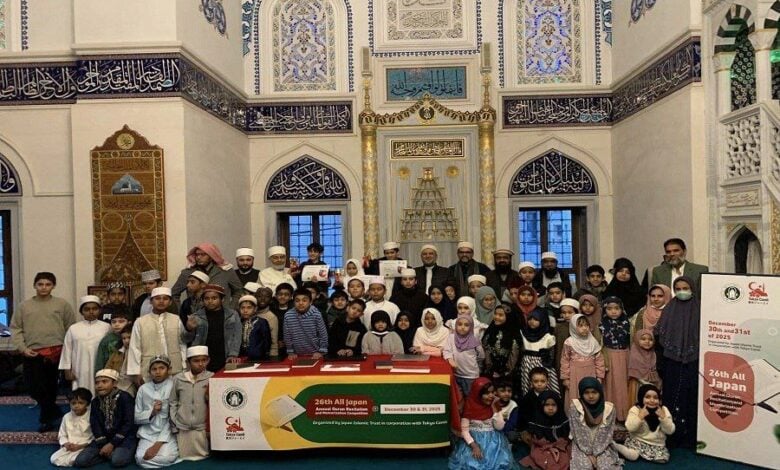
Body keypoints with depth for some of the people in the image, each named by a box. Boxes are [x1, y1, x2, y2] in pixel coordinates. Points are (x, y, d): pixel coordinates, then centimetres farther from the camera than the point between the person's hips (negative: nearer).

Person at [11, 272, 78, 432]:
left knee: (50, 387, 8)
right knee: (34, 387, -1)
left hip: (56, 352, -1)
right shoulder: (24, 306, 7)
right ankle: (53, 413, 21)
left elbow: (72, 328, 4)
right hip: (32, 354, 2)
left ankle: (47, 417, 28)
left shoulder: (62, 304, 3)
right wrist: (22, 348, -5)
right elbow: (16, 329, 7)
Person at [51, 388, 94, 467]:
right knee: (53, 459, -17)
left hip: (84, 447, -5)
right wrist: (66, 444, -7)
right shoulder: (67, 417, 5)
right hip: (69, 447, 5)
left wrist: (80, 446, -17)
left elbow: (94, 438, -8)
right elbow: (62, 435, 13)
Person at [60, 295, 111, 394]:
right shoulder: (73, 328, 5)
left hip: (100, 371, -1)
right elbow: (67, 350, 8)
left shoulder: (106, 327, 2)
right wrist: (67, 370, 6)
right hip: (80, 372, 1)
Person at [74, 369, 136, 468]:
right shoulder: (95, 402, 6)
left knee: (117, 460, -32)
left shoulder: (124, 397, -11)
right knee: (80, 461, -15)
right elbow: (95, 425, 2)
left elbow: (128, 423, -14)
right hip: (104, 438, 5)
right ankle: (108, 453, 2)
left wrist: (112, 444, -17)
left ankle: (122, 452, -1)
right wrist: (103, 445, -11)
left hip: (124, 438, -5)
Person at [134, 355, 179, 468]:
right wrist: (151, 412, -13)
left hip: (167, 434, -2)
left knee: (166, 457, -29)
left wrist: (159, 443, -16)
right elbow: (136, 418, 8)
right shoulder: (143, 389, 5)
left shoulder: (173, 387, -4)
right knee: (141, 459, -26)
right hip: (147, 435, 2)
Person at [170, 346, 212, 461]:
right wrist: (174, 424, 6)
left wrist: (210, 396, -19)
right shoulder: (178, 378, 0)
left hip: (203, 428, -1)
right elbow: (173, 402, 7)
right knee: (184, 457, 13)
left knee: (202, 457, 6)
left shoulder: (212, 378, -6)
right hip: (182, 428, 2)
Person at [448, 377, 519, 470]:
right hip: (474, 439, -2)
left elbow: (499, 427, -8)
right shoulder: (469, 407, -10)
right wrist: (474, 446, -22)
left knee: (500, 462, -18)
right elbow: (464, 430, -11)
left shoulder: (495, 406, -1)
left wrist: (494, 408, -15)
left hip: (493, 440, 2)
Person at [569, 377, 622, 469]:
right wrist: (589, 454, -12)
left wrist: (596, 453, -11)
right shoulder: (575, 407, -12)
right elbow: (577, 434, -8)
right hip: (582, 448, -2)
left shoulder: (609, 408, -7)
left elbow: (608, 435, -5)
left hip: (602, 449, 2)